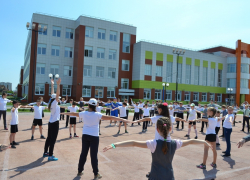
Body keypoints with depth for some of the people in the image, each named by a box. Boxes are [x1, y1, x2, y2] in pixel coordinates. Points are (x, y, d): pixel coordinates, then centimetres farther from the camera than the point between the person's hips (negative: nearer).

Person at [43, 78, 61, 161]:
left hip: (51, 123, 9)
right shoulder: (54, 103, -15)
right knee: (53, 139, -4)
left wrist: (52, 85, 20)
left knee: (49, 138, 18)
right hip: (55, 123, -9)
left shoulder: (52, 103, 7)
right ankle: (50, 156, 1)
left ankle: (45, 153, 29)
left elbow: (53, 94, 16)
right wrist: (58, 85, -29)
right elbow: (57, 94, -27)